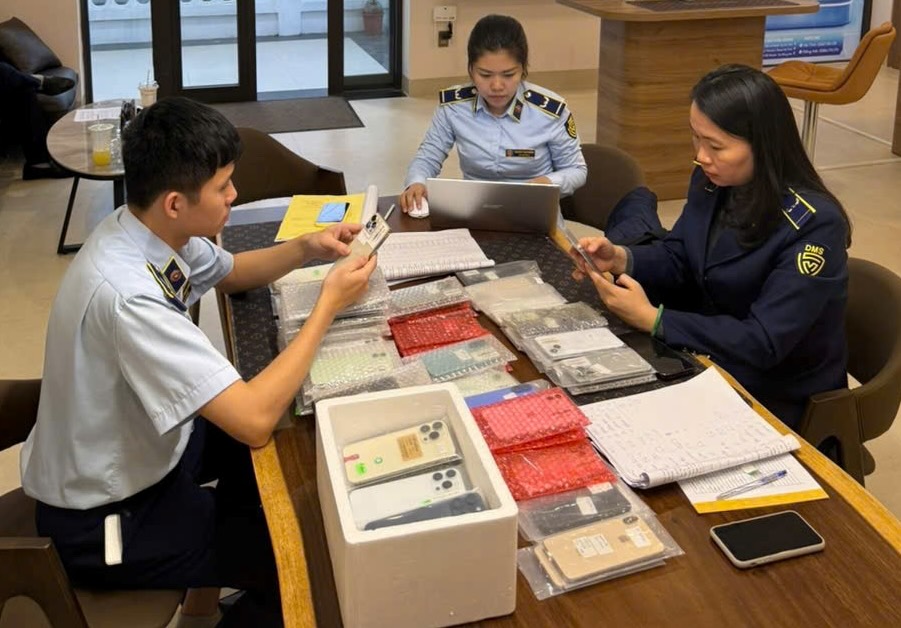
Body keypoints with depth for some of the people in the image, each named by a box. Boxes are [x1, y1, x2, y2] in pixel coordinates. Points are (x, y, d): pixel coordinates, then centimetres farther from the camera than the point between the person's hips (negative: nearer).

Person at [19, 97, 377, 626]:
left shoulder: (150, 231, -9)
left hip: (139, 444, 8)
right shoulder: (127, 296, -36)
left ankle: (231, 536, 39)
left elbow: (230, 273, 14)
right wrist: (328, 304, -27)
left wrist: (306, 249, -5)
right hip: (106, 519, -8)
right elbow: (255, 420, -37)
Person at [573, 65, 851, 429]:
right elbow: (678, 262, 7)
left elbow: (763, 342, -28)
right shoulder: (712, 181, -5)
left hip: (779, 400, -6)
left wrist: (652, 319, -27)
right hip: (713, 363, 6)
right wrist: (621, 259, -14)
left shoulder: (813, 226, -26)